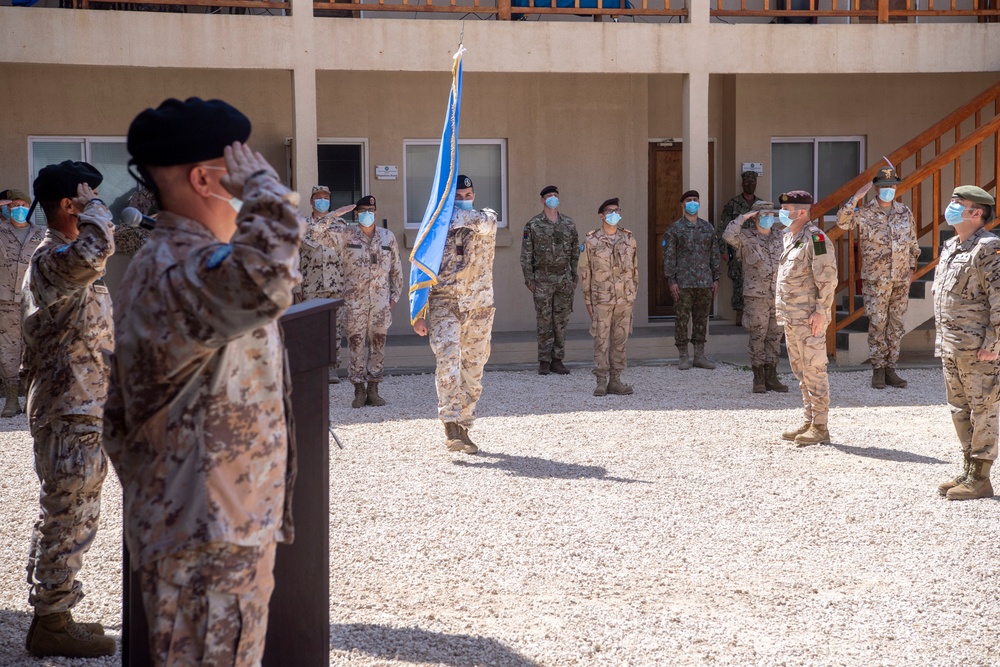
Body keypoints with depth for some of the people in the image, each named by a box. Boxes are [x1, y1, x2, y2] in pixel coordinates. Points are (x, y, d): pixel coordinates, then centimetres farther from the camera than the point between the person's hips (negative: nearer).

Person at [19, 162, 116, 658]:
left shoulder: (65, 259, 16)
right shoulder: (51, 261, -17)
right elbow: (95, 250, -41)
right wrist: (92, 206, -21)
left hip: (78, 408, 10)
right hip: (69, 412, -10)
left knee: (63, 518, 15)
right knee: (69, 519, -4)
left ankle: (52, 615, 24)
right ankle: (51, 624, 4)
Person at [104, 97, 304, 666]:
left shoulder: (159, 264, 13)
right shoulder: (182, 271, -22)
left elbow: (123, 416, 19)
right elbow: (265, 279, -47)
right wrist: (262, 182, -29)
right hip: (211, 543, -11)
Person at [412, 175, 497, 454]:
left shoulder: (487, 221, 9)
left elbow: (484, 222, -19)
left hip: (479, 306, 2)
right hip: (444, 303, -2)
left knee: (473, 370, 6)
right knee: (448, 361, -21)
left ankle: (463, 428, 16)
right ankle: (451, 426, -25)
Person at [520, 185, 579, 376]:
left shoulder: (568, 223, 7)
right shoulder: (533, 225, -2)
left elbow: (575, 252, 11)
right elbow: (526, 254, -2)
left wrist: (575, 277, 6)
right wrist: (529, 279, -7)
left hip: (564, 279, 3)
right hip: (543, 279, -3)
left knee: (561, 321, 4)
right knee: (544, 321, 0)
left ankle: (557, 361, 10)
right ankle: (544, 362, 6)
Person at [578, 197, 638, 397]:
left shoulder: (628, 239, 8)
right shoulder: (591, 241, -2)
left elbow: (634, 268, 13)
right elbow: (584, 271, -1)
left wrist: (634, 294, 10)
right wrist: (587, 300, -3)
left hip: (625, 299, 3)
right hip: (602, 300, -3)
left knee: (620, 341, 6)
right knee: (601, 341, -2)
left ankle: (615, 381, 11)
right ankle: (601, 382, 2)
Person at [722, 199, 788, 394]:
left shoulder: (781, 236, 12)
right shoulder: (745, 238, -4)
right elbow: (729, 236, -23)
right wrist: (742, 218, -14)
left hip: (778, 296, 5)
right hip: (756, 296, -5)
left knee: (774, 337, 8)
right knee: (757, 338, -2)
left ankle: (771, 377, 14)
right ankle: (759, 379, 4)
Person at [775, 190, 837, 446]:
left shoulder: (815, 238, -13)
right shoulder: (789, 237, 16)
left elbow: (828, 279, -17)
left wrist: (821, 312, -20)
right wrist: (781, 310, 19)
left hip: (809, 319, -10)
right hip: (791, 318, 10)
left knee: (814, 372, -6)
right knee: (801, 372, 14)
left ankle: (820, 427, -2)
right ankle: (810, 422, 21)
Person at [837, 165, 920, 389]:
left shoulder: (905, 212, 8)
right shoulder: (865, 213, -5)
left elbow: (913, 242, 16)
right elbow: (842, 221, -22)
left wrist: (911, 267, 8)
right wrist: (857, 197, -22)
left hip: (901, 280, 4)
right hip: (876, 280, -4)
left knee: (896, 325, 7)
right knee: (877, 325, -2)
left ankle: (890, 369, 15)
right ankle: (878, 371, 5)